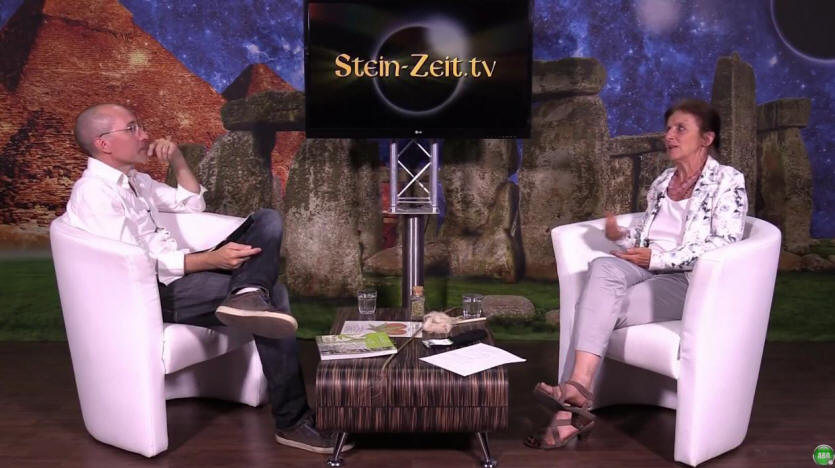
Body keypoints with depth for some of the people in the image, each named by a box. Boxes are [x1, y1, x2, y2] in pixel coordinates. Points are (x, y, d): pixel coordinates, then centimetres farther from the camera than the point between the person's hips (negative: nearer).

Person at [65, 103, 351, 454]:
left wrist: (178, 160, 9)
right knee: (274, 295, -21)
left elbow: (192, 205, 24)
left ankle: (248, 294, -29)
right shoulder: (94, 193, -13)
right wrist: (210, 259, -28)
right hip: (153, 294, -9)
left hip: (177, 274, 10)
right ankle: (292, 422, -16)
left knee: (268, 220, 1)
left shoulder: (132, 179, 16)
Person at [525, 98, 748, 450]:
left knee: (595, 310, -29)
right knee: (602, 267, -32)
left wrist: (659, 257, -16)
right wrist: (621, 236, -1)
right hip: (647, 271, 5)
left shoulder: (727, 180, 1)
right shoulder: (662, 182, 21)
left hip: (688, 281, -5)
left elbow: (727, 244, -10)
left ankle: (572, 407, -25)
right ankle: (576, 392, -42)